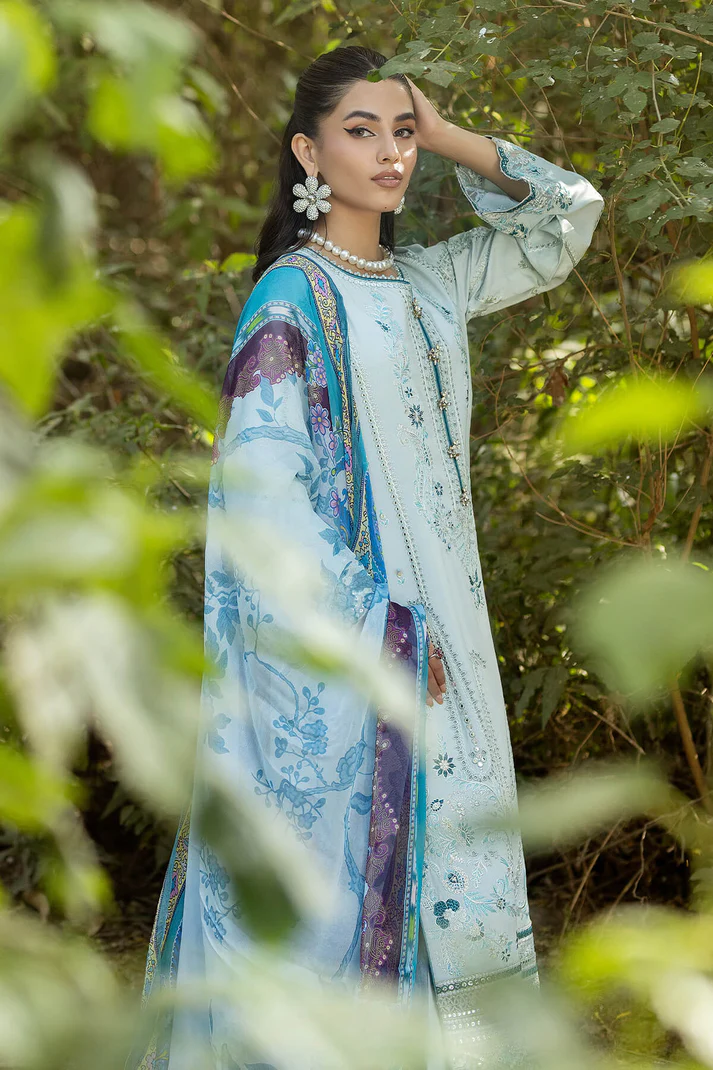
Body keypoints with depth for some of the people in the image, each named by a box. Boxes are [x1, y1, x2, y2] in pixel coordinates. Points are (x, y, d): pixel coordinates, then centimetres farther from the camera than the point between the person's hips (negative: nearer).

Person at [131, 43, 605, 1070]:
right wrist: (374, 629, -18)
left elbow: (567, 217, 18)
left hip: (431, 629, 7)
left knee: (431, 842, 9)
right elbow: (265, 480, -16)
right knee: (345, 847, -4)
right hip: (339, 636, -7)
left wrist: (447, 136, 6)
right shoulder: (295, 294, -10)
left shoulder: (426, 282, 11)